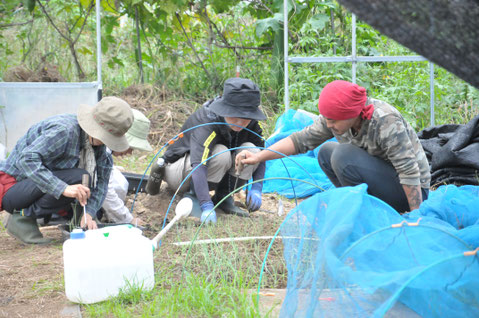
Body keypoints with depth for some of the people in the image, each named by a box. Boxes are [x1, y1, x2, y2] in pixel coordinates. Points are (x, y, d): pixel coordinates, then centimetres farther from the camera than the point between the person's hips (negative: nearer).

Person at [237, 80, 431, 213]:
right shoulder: (338, 116, -8)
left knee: (343, 155, -25)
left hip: (411, 190, -8)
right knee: (326, 153, 2)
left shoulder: (386, 123, -29)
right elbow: (302, 140, -1)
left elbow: (410, 173, -29)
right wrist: (259, 157, -8)